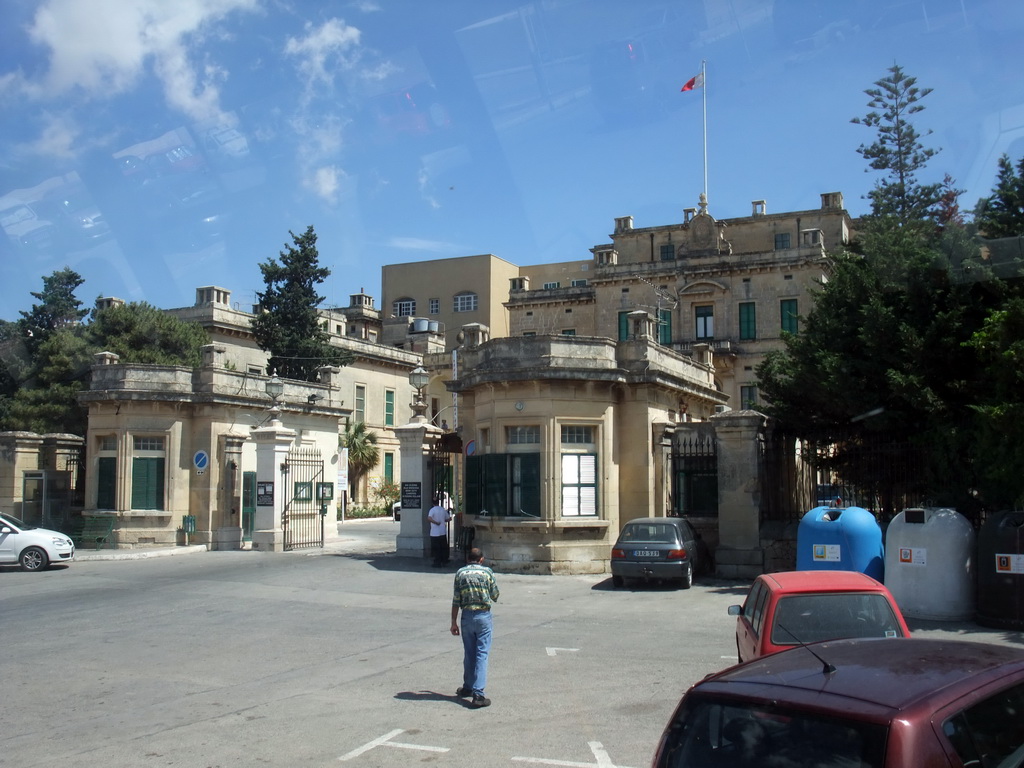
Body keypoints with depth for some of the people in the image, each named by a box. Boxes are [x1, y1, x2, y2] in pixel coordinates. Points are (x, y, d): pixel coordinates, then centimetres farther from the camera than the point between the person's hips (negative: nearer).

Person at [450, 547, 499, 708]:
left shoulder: (460, 573, 3)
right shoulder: (487, 572, 0)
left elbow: (456, 600, 0)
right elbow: (495, 596, 5)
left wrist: (454, 622, 5)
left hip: (467, 616, 2)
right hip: (483, 616, -2)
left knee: (468, 653, 16)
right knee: (482, 654, -3)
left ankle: (468, 688, 29)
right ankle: (477, 693, -10)